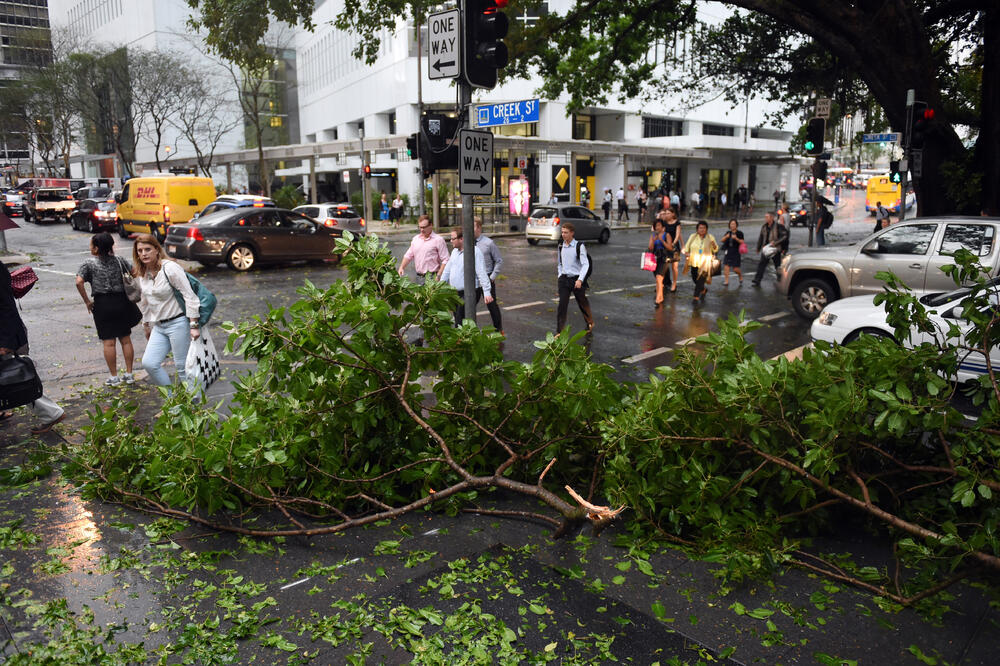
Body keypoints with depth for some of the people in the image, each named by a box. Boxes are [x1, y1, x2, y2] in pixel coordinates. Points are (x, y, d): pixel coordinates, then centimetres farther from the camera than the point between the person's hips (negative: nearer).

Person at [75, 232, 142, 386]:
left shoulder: (89, 264, -6)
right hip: (121, 301, 3)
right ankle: (129, 374, 14)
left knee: (108, 342, 4)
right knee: (125, 339, 10)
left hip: (102, 304, -3)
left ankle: (113, 377, 9)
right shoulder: (119, 261, 4)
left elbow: (79, 282, -17)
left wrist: (87, 301, -7)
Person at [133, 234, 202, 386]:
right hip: (159, 326, 7)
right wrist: (146, 325, 26)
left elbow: (189, 296, -16)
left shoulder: (170, 268, -14)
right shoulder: (142, 274, 10)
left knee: (183, 367, -3)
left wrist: (194, 325, -19)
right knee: (148, 363, -2)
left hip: (178, 322, -7)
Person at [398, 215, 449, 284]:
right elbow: (409, 255, 20)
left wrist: (438, 276, -16)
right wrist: (402, 267, 4)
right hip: (419, 277, 5)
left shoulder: (438, 240, -4)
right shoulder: (415, 239, 15)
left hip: (432, 278, -5)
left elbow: (445, 260, -8)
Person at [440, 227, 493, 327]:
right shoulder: (455, 251, 13)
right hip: (455, 292, 8)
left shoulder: (474, 251, -13)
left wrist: (487, 292, -22)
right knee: (457, 318, 13)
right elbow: (447, 269, 22)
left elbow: (482, 273, -17)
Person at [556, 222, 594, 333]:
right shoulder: (561, 246, 6)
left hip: (576, 279, -3)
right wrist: (559, 275, 11)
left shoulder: (579, 246, -11)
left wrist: (580, 280, -25)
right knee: (562, 305, -7)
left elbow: (585, 264, -15)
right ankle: (560, 331, -5)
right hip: (564, 279, 3)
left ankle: (590, 323, 40)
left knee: (583, 303, 14)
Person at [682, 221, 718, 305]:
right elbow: (687, 247, 9)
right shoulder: (693, 237, 4)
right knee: (695, 279, 12)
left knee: (700, 280, -12)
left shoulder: (710, 237, 0)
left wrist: (714, 245, -18)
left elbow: (715, 250, 5)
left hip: (705, 263, -3)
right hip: (694, 262, 3)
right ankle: (704, 289, 42)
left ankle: (696, 297, -8)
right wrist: (686, 253, -11)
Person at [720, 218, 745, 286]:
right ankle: (726, 281, -1)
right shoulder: (728, 233, 9)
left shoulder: (739, 233, -3)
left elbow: (742, 242, -8)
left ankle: (741, 276, 28)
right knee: (726, 266, -6)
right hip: (728, 252, 4)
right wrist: (726, 237, -18)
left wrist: (736, 238, -23)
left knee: (735, 268, -2)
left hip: (736, 252, -4)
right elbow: (722, 240, 2)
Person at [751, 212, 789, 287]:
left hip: (775, 249, -5)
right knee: (761, 264, -4)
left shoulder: (778, 226, -11)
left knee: (778, 266, 9)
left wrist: (775, 242, -21)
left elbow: (784, 236, -13)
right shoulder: (764, 227, 7)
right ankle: (757, 281, -4)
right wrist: (758, 248, 20)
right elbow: (761, 238, 17)